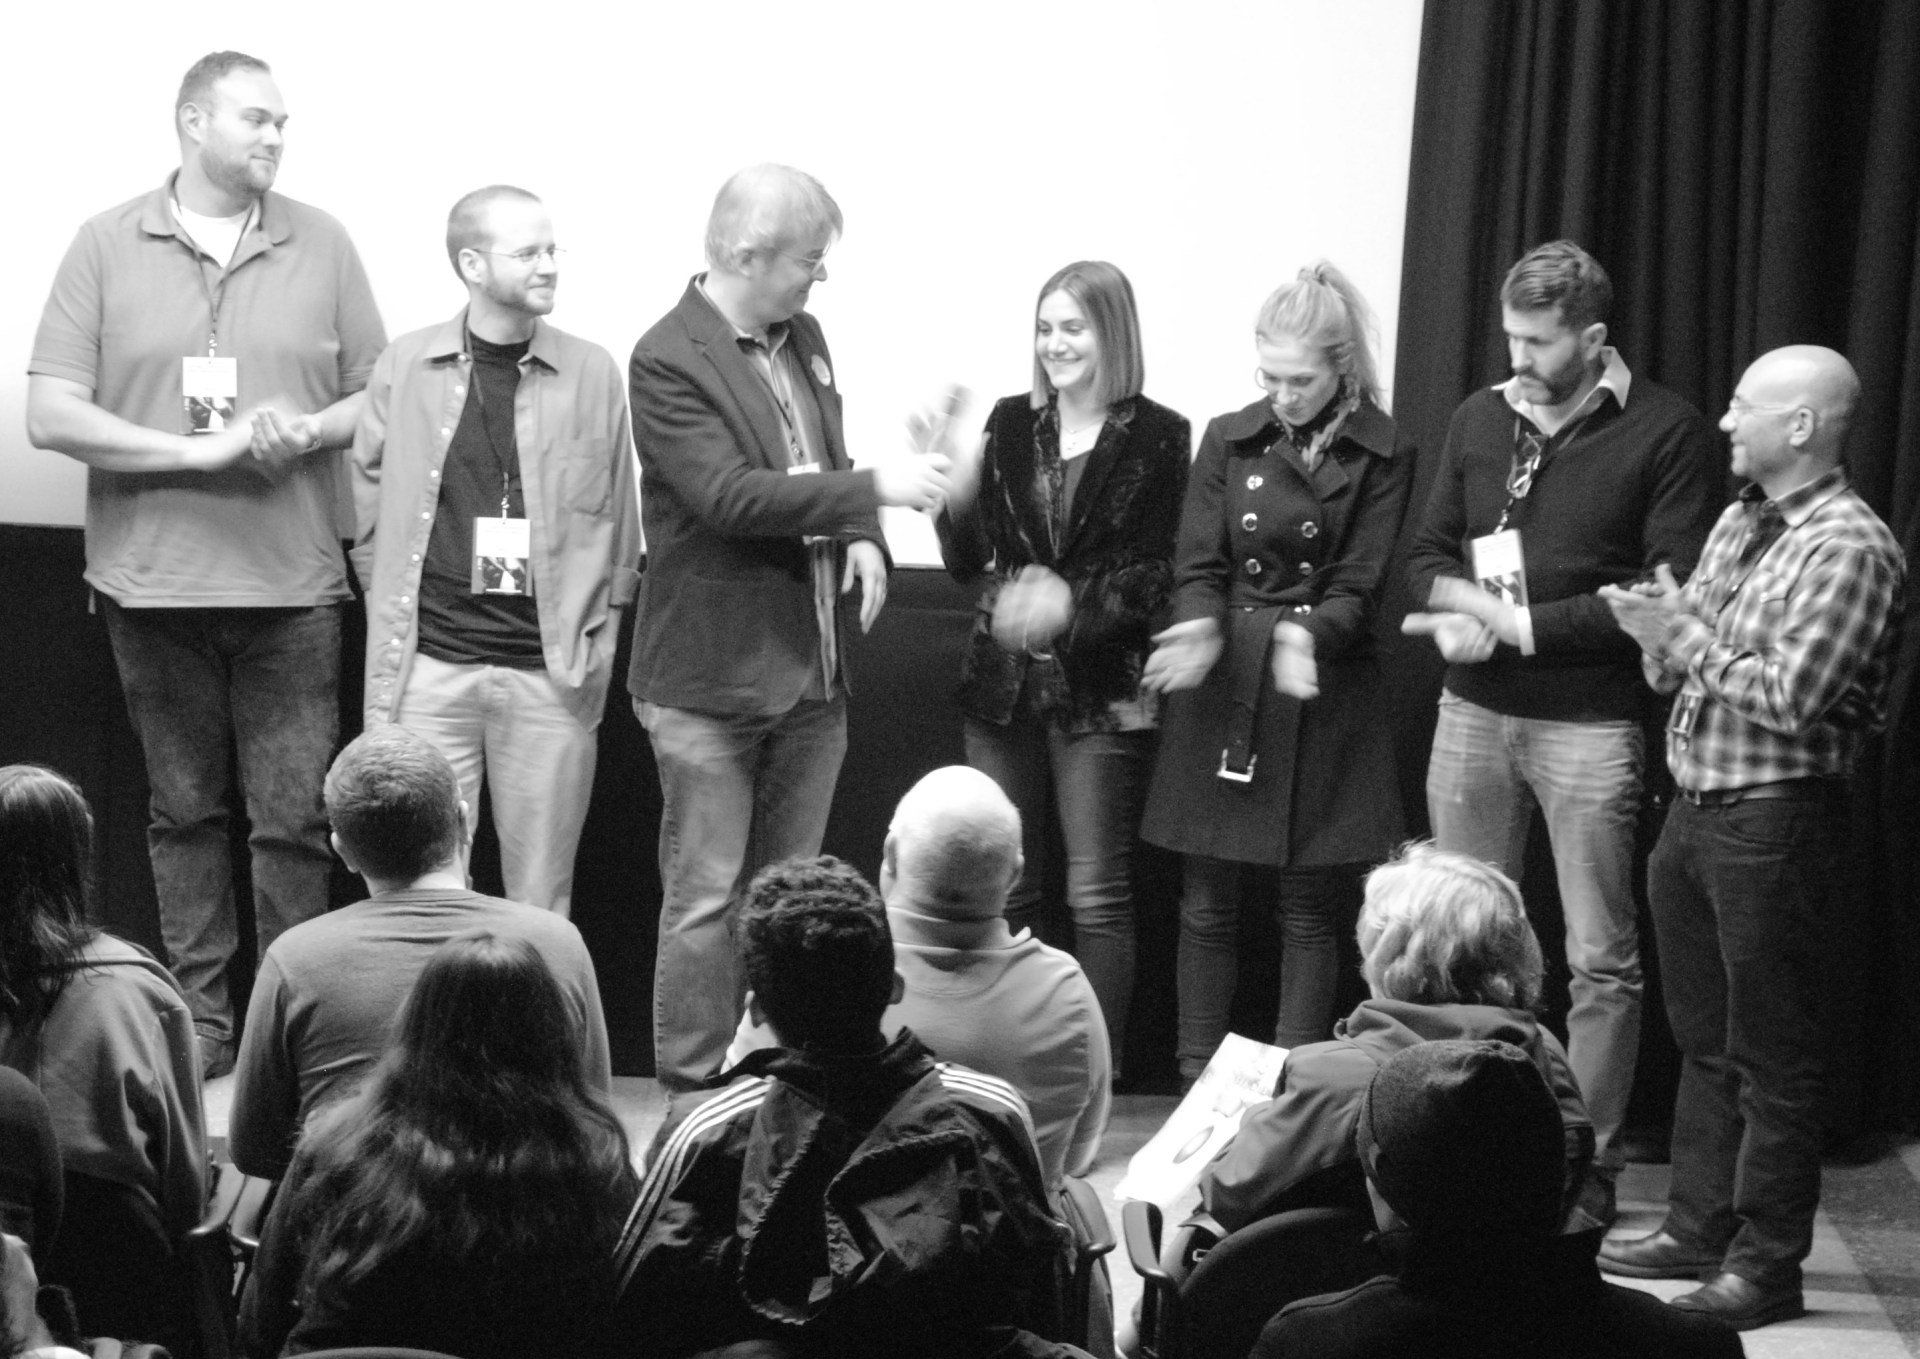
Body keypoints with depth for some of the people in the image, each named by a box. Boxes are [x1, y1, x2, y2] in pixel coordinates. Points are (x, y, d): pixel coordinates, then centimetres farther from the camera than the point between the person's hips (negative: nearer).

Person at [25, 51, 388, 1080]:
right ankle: (201, 1018, 18)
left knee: (294, 818, -2)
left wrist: (311, 429, -12)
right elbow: (51, 416, -5)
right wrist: (202, 452, -12)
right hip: (154, 580, 0)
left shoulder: (320, 245, 6)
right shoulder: (108, 246, 2)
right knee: (183, 810, 9)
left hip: (291, 584, 0)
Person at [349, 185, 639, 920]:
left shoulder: (592, 373, 3)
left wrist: (597, 642, 5)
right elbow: (369, 504, 9)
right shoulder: (404, 368, 2)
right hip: (426, 668, 0)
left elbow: (617, 519, 8)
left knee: (541, 905, 5)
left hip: (551, 674, 0)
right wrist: (394, 615, 6)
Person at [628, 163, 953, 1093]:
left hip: (812, 670, 8)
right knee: (706, 899, -1)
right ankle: (692, 1092, 7)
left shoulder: (803, 337, 10)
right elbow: (727, 495, -25)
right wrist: (873, 490, -26)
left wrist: (861, 539, 0)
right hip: (712, 676, -7)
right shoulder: (669, 360, -15)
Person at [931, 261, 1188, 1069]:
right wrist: (955, 488, -11)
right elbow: (967, 563, 6)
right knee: (1002, 887, 10)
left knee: (1097, 895, 0)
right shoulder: (1011, 424, 7)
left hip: (1101, 691, -4)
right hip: (1003, 686, 4)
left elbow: (1158, 574, -6)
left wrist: (1073, 604, -20)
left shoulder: (1157, 437, -4)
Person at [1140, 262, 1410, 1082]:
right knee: (1208, 899, 5)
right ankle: (1198, 1089, 14)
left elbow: (1358, 586, -6)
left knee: (1314, 905, 3)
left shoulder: (1379, 456, -3)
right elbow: (1199, 566, 1)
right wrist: (1199, 627, -21)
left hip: (1323, 699, -2)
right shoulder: (1230, 441, 4)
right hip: (1223, 691, 2)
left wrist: (1306, 633, -27)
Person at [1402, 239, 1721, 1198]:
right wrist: (1461, 602, -8)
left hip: (1591, 719, -5)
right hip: (1474, 712, 5)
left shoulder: (1665, 434, -7)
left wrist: (1522, 624, -15)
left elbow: (1674, 596, -13)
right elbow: (1427, 551, 16)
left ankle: (1592, 1159, 10)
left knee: (1600, 958, 1)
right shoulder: (1480, 419, 10)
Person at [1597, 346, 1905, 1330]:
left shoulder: (1849, 547, -14)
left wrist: (1686, 637, -14)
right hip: (1696, 806, 8)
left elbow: (1792, 697, -22)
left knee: (1771, 1056, 1)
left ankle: (1766, 1266, 8)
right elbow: (1682, 671, 15)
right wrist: (1659, 632, -6)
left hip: (1775, 819, -8)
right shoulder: (1738, 523, 12)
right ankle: (1699, 1229, 29)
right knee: (1704, 1039, 17)